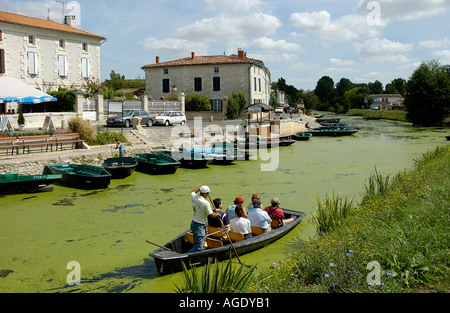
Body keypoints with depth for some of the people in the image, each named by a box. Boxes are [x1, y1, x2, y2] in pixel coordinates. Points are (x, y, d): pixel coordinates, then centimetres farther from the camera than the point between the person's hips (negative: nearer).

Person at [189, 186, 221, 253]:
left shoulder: (194, 197, -2)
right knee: (198, 248, -7)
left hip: (193, 223, 9)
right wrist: (218, 214, 4)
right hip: (199, 226, -9)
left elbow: (193, 191, 25)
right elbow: (212, 215, -15)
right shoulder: (205, 203, -23)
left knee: (197, 244, 18)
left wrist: (200, 188, 33)